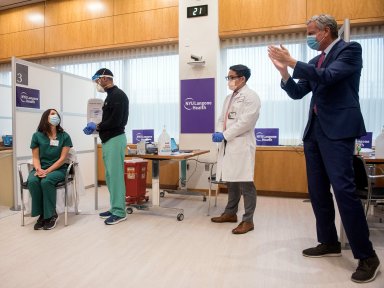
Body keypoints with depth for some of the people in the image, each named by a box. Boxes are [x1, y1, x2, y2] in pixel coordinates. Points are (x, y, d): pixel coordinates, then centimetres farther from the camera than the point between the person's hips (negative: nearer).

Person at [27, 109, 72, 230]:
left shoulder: (64, 136, 2)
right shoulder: (37, 136, 6)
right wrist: (39, 169, -16)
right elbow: (35, 157, 5)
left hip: (58, 169, -2)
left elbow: (62, 159, -5)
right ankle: (41, 214, -13)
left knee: (46, 181, -33)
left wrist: (47, 171, -15)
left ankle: (51, 215, -13)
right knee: (32, 181, -30)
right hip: (40, 168, 2)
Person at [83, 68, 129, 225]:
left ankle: (119, 212, 2)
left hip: (115, 140, -11)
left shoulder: (118, 95, -14)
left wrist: (97, 127, -9)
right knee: (110, 176, 13)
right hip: (108, 140, 11)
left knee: (116, 176, -7)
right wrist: (96, 127, 8)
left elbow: (115, 121, -22)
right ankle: (114, 208, 23)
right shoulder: (110, 96, 19)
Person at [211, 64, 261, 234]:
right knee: (231, 182, 16)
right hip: (228, 145, 8)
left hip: (242, 145, -8)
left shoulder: (251, 96, -5)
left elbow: (245, 122, -16)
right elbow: (222, 118, 17)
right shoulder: (229, 98, 21)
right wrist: (219, 132, -4)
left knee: (245, 183, -4)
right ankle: (230, 213, 29)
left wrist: (224, 135, -15)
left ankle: (248, 220, 5)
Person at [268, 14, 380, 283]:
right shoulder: (315, 61, 18)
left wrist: (293, 62, -15)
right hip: (314, 130, 8)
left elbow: (328, 77, -19)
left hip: (337, 129, -8)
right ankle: (329, 243, 23)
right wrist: (284, 70, 0)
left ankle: (367, 255, 1)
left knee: (344, 189, -13)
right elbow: (297, 93, 14)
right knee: (318, 190, 9)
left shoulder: (350, 49, -1)